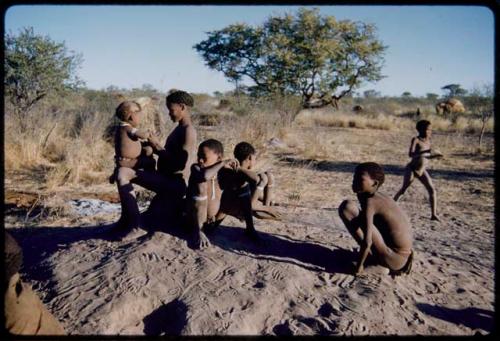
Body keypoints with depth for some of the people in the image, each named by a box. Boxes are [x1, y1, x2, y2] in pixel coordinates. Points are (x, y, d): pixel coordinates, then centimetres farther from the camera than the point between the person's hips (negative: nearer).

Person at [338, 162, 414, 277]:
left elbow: (367, 241, -22)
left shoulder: (370, 202, -17)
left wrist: (359, 266, -11)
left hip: (392, 258, -9)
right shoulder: (382, 197, 9)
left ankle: (369, 254, -4)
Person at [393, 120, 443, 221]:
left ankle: (433, 214, 0)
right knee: (403, 189, -5)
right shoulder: (415, 139, -13)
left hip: (422, 170, 6)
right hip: (411, 168, -6)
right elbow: (410, 154, -26)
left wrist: (435, 155, 0)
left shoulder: (428, 141, 6)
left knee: (432, 190, -5)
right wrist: (424, 152, -36)